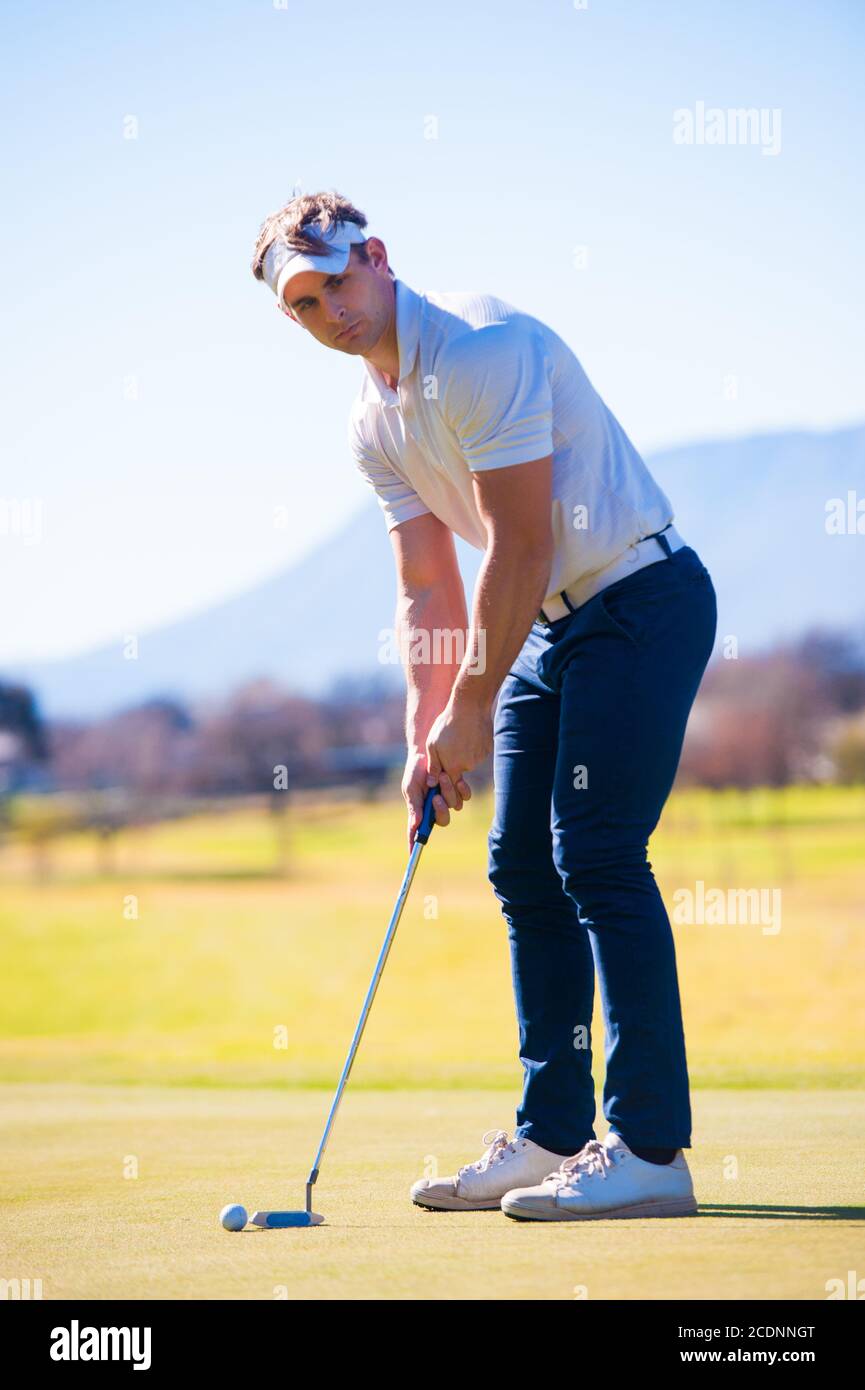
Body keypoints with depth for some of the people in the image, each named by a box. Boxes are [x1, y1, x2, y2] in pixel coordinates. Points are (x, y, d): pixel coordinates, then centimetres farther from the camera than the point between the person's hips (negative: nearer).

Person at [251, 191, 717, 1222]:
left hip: (643, 597, -9)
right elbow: (428, 590, 10)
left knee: (596, 855, -16)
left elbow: (521, 547, -21)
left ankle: (650, 1149, -16)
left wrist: (472, 707, -15)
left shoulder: (482, 348, -19)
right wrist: (424, 737, 0)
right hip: (553, 625, 9)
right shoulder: (374, 423, 9)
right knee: (521, 865, 7)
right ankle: (553, 1136, 12)